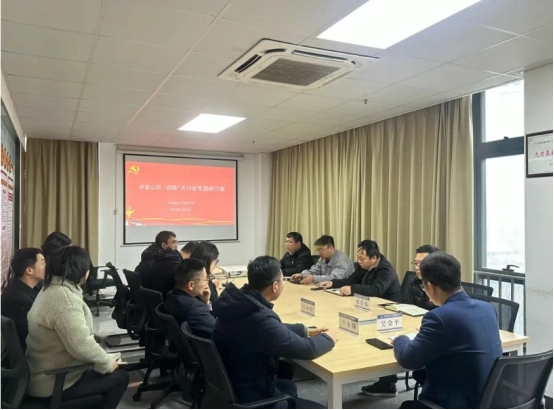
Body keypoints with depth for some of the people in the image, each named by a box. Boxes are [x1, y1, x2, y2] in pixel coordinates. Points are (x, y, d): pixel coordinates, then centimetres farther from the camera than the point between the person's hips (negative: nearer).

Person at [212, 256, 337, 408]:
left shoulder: (239, 300, -6)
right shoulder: (260, 318, -33)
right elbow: (306, 350, -21)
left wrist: (306, 331, 10)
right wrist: (328, 338, -1)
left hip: (229, 383, 9)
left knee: (288, 386, 29)